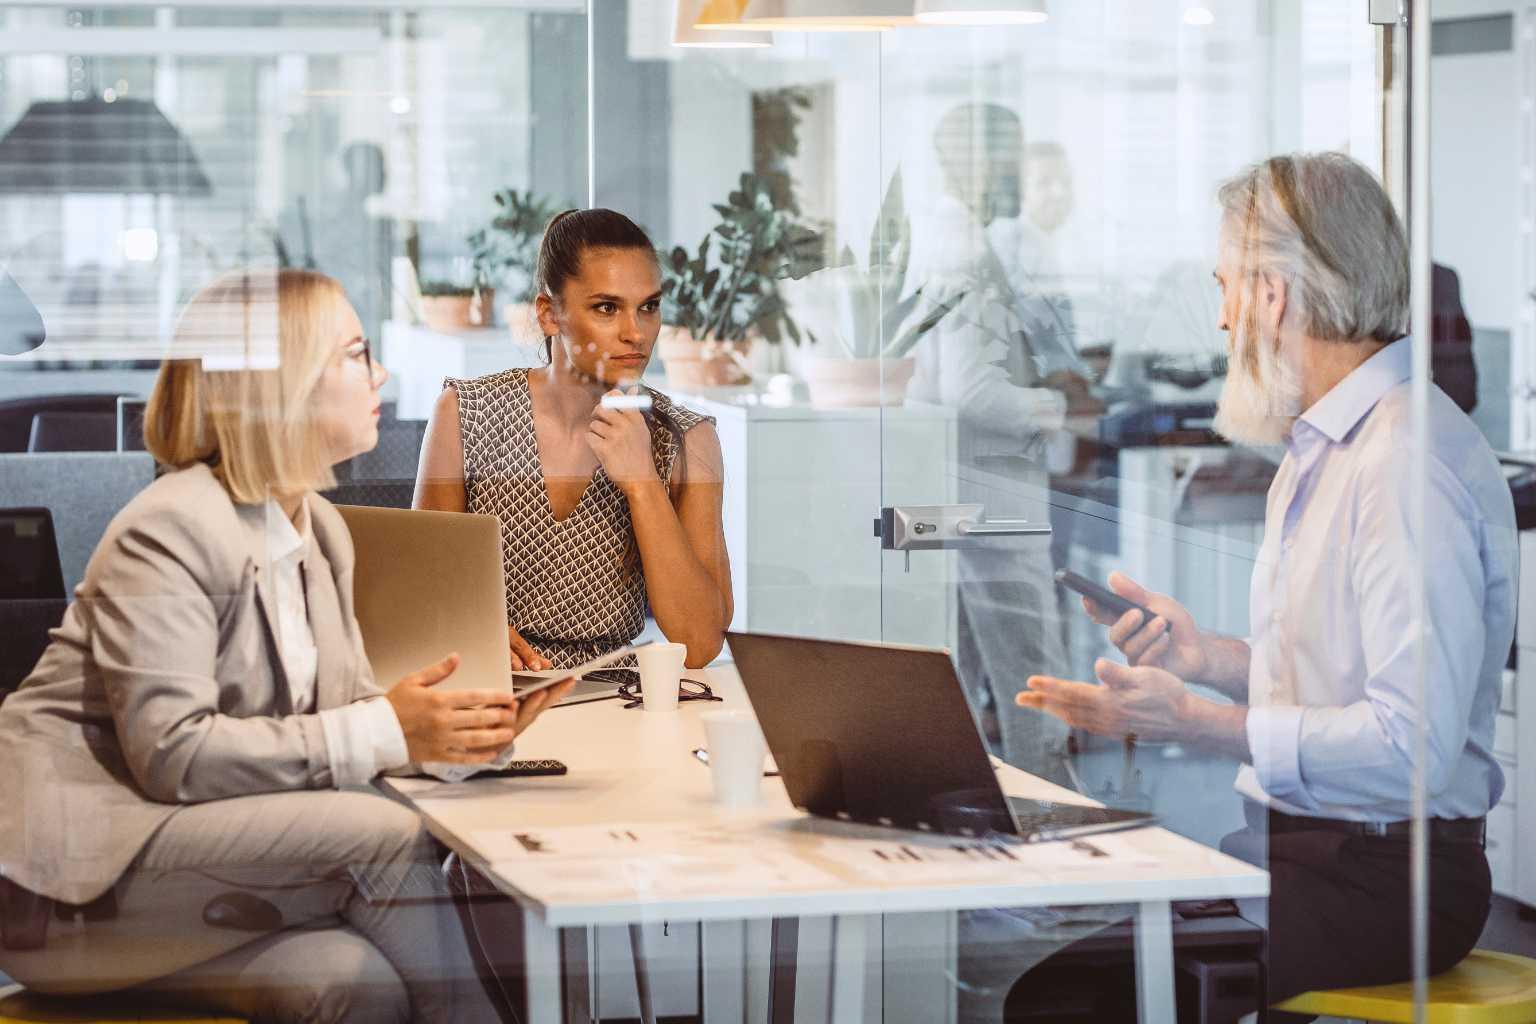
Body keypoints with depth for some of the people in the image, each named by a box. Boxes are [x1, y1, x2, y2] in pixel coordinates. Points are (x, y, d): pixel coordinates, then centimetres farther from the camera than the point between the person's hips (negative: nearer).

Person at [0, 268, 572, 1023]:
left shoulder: (321, 532, 13)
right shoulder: (168, 534, -16)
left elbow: (342, 706, 10)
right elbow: (172, 753, -24)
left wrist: (463, 727, -12)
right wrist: (388, 731, -25)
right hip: (72, 867, -8)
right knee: (383, 836, -23)